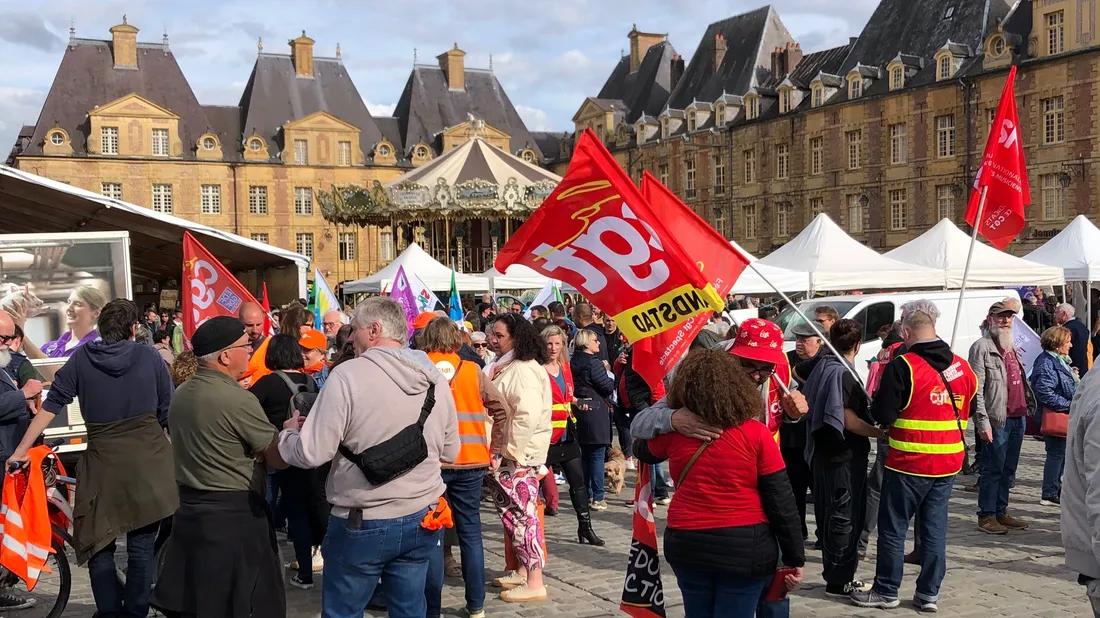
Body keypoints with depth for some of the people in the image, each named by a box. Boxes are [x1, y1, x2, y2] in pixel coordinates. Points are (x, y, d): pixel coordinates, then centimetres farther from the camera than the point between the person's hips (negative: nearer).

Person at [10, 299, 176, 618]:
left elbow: (51, 406, -1)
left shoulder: (81, 358, 2)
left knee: (99, 546, 13)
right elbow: (168, 413, 2)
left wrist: (21, 451, 3)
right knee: (141, 546, 7)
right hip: (148, 461, 0)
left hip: (103, 462, 1)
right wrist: (176, 451, 16)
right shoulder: (150, 356, -1)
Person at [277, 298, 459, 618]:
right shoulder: (436, 379, 1)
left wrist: (287, 435, 5)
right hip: (422, 519, 5)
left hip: (362, 523, -5)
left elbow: (312, 453, -16)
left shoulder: (348, 375, -16)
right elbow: (451, 453, 11)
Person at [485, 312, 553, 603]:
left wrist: (509, 452, -21)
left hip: (518, 455, -10)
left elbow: (528, 415, -25)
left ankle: (535, 583, -1)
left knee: (521, 514, -6)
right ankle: (523, 570, 24)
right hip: (508, 452, 10)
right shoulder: (508, 367, 16)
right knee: (513, 512, 15)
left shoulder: (523, 369, -16)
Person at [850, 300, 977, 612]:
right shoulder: (962, 367, 4)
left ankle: (886, 591, 15)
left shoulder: (902, 367, -16)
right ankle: (929, 594, 17)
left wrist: (876, 400, 5)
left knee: (893, 528, 7)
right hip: (948, 463, 6)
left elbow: (882, 415, -15)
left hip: (909, 464, -6)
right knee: (935, 529, 12)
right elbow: (969, 410, 17)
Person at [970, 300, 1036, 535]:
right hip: (997, 419, -8)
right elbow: (976, 388, -15)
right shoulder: (982, 347, -9)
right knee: (993, 469, -3)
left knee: (1008, 470, 14)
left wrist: (1028, 407, 16)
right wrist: (982, 421, -20)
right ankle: (986, 516, 5)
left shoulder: (1013, 348, 18)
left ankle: (1001, 512, 23)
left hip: (1018, 418, 8)